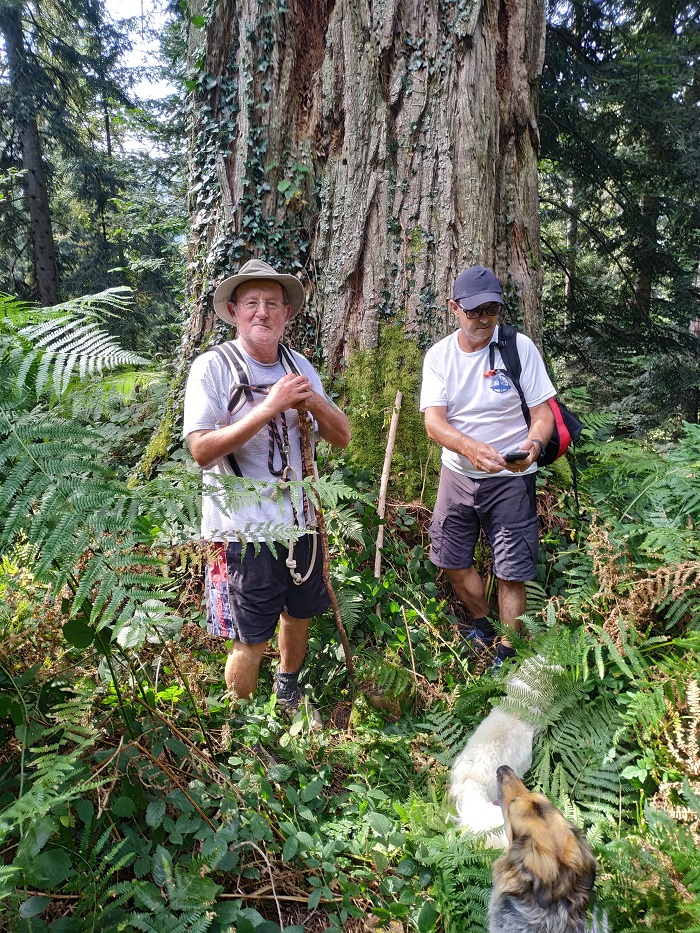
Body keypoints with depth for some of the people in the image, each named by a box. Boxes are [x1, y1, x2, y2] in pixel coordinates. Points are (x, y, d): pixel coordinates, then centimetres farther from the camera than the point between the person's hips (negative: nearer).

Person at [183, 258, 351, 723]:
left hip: (300, 519, 6)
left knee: (299, 615, 22)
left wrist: (314, 402, -15)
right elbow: (202, 450, -21)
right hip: (246, 530, -6)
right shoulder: (212, 367, -11)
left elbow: (343, 437, 6)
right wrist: (269, 407, -26)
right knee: (251, 640, 5)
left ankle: (289, 692, 49)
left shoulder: (300, 366, 6)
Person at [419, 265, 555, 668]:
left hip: (511, 477, -3)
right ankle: (482, 623, 41)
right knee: (452, 559, 14)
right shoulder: (439, 355, -5)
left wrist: (533, 444, -32)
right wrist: (470, 447, -35)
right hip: (458, 473, 3)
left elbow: (543, 411, -8)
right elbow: (434, 420, -15)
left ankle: (506, 651, 23)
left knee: (512, 571, 1)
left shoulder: (520, 347, -10)